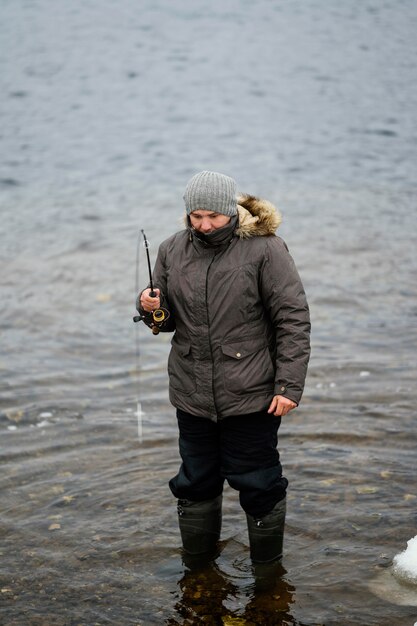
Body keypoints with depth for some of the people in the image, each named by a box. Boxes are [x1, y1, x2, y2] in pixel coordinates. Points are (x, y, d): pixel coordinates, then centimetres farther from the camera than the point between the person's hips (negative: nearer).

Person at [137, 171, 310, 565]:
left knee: (257, 483, 7)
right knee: (195, 482, 16)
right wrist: (153, 310, -10)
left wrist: (289, 385, -14)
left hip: (250, 397, -4)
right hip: (192, 395, 4)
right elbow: (169, 319, 15)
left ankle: (268, 572, 27)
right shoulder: (173, 251, 5)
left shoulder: (263, 249, -9)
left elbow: (293, 320, -9)